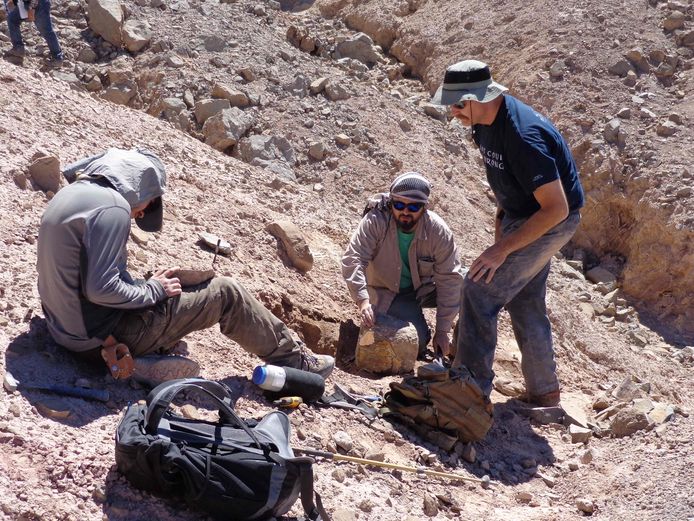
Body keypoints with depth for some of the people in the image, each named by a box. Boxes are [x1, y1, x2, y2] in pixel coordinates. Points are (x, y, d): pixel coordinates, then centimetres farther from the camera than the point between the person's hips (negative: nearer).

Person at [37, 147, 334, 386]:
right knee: (226, 293, 1)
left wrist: (147, 285, 9)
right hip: (103, 337, -9)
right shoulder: (111, 207, -21)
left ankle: (144, 361, 4)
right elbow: (101, 288, -27)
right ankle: (292, 360, 16)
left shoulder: (72, 193, 9)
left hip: (67, 330, 9)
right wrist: (154, 290, -10)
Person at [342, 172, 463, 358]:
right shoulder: (375, 222, -25)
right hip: (387, 294, -2)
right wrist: (363, 301, -47)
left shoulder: (438, 230, -22)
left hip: (424, 289, 3)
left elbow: (449, 278, -20)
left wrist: (442, 330, -21)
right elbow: (353, 259, -31)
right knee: (417, 340, -26)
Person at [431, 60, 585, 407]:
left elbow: (556, 209, -31)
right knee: (525, 302, 16)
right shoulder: (485, 122, -3)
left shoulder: (523, 136, -32)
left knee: (480, 291, -13)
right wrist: (500, 227, 11)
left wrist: (502, 250, -29)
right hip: (519, 215, 10)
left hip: (550, 222, -10)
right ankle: (543, 392, 29)